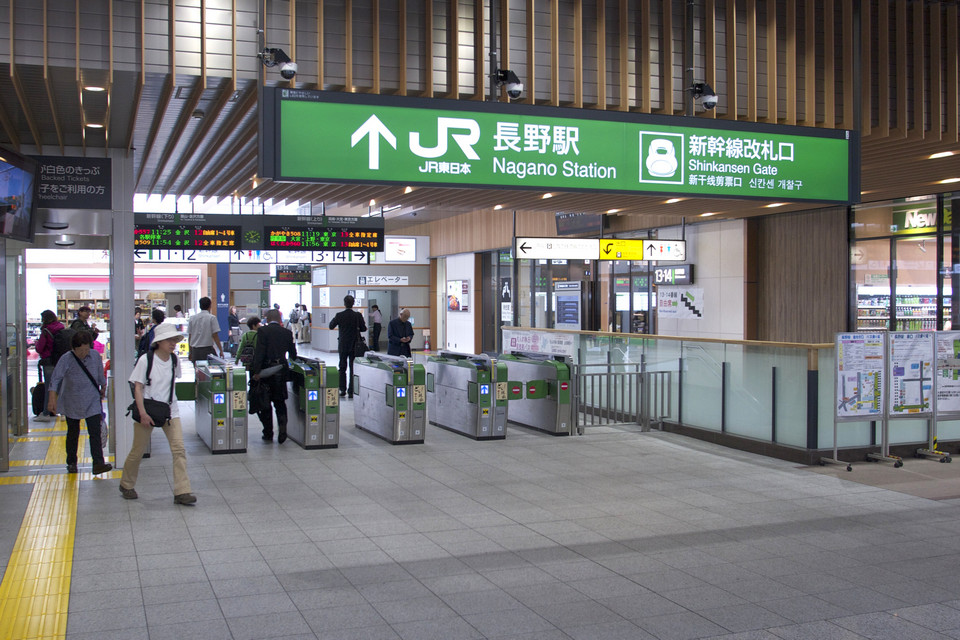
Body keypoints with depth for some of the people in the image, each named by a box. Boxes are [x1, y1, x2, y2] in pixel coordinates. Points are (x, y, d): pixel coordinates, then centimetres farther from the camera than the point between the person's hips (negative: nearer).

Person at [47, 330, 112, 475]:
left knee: (95, 433, -11)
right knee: (73, 433, 14)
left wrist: (103, 386, 28)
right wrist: (52, 399, -34)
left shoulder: (95, 356, -5)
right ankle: (71, 463, 30)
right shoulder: (66, 360, -14)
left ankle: (98, 464, -15)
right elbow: (55, 379, -23)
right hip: (72, 403, -1)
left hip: (92, 402, 1)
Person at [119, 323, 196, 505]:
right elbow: (138, 388, -10)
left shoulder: (174, 360, 3)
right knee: (138, 450, 8)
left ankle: (181, 492, -9)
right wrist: (143, 413, -17)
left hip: (170, 410, 4)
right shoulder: (145, 360, -10)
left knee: (179, 449, -9)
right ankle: (126, 485, 32)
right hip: (147, 410, -3)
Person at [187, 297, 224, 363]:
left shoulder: (192, 318, 7)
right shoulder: (212, 318, -6)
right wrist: (221, 350, -2)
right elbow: (215, 336, -9)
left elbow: (190, 337, 10)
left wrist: (190, 352, 18)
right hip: (208, 350, -4)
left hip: (195, 350, 4)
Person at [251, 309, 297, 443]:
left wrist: (256, 371, -14)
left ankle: (268, 434, 12)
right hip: (281, 371, 3)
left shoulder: (263, 331, -6)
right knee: (280, 403, 12)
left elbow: (259, 352, -14)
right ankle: (282, 432, -5)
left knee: (265, 403, 9)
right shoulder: (287, 332, 4)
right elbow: (293, 354, 11)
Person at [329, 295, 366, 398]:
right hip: (355, 346, 0)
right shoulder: (358, 315, -9)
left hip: (343, 345, 0)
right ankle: (351, 391, 6)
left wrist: (334, 319, 20)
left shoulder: (339, 315, -10)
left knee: (342, 368, 12)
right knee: (353, 368, 6)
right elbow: (364, 328, -3)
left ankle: (343, 389, 8)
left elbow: (331, 327, 2)